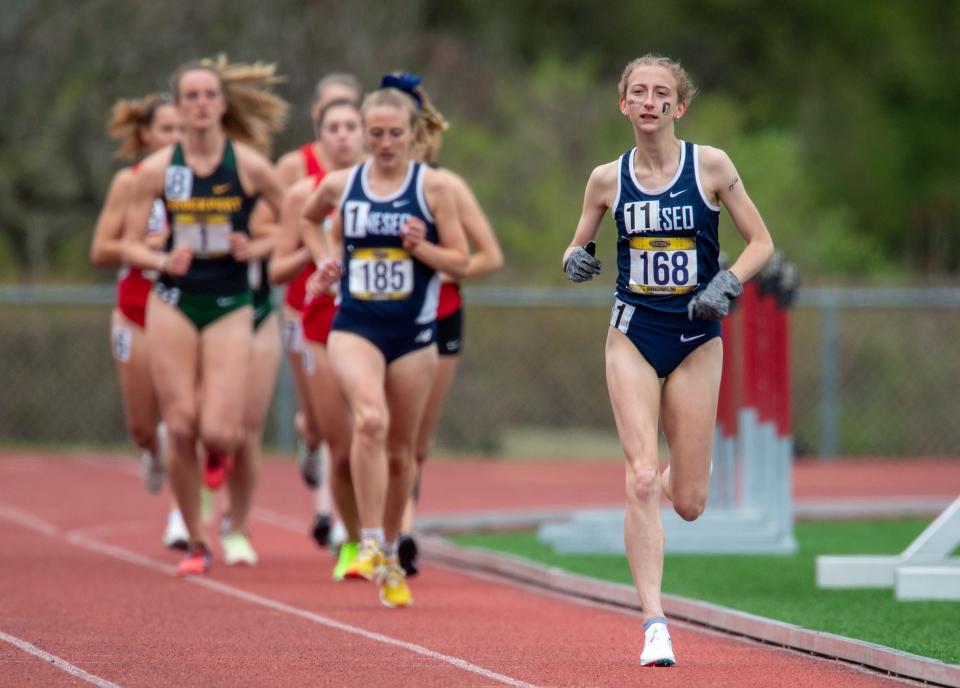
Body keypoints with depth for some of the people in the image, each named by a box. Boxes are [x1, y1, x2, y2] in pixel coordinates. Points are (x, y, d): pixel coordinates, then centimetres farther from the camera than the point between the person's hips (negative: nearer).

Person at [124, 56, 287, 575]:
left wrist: (256, 251, -11)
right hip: (173, 304, 1)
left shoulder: (248, 164, -3)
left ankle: (226, 449, 28)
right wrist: (162, 260, -16)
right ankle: (195, 543, 10)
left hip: (230, 307, -1)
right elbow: (129, 245, 3)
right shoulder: (157, 169, 0)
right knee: (180, 428, -3)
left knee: (218, 431, -12)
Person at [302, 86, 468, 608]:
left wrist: (422, 248, -18)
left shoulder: (432, 187, -2)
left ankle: (389, 555, 29)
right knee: (370, 419, -27)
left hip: (413, 332, 0)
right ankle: (369, 544, -24)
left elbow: (460, 262, -1)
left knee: (401, 450, 9)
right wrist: (324, 262, 11)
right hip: (355, 326, 0)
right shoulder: (339, 185, 3)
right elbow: (304, 220, 25)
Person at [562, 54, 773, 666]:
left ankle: (670, 475, 44)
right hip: (633, 335, 0)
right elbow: (578, 246, 15)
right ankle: (655, 622, -13)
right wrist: (576, 261, -9)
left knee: (688, 502, 4)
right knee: (641, 480, -15)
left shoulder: (710, 166, -4)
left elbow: (762, 242, 1)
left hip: (696, 338, 0)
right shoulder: (608, 179, 1)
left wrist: (728, 284, -16)